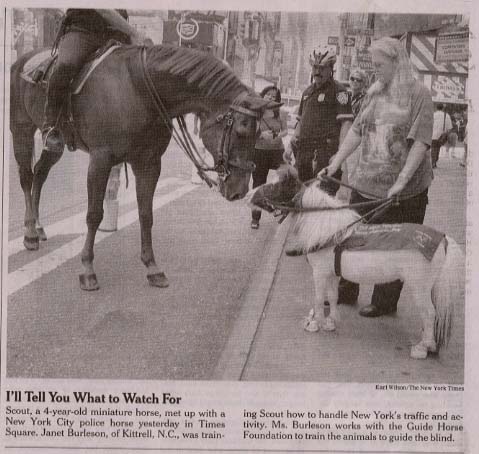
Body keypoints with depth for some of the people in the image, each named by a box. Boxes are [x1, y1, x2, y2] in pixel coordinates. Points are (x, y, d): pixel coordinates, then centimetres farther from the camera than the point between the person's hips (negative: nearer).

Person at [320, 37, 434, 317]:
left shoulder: (418, 94, -8)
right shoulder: (374, 94, 9)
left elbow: (421, 141, -15)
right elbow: (357, 132, 11)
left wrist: (402, 181, -24)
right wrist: (335, 164, 4)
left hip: (404, 190, -5)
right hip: (366, 184, 6)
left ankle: (385, 303, 21)